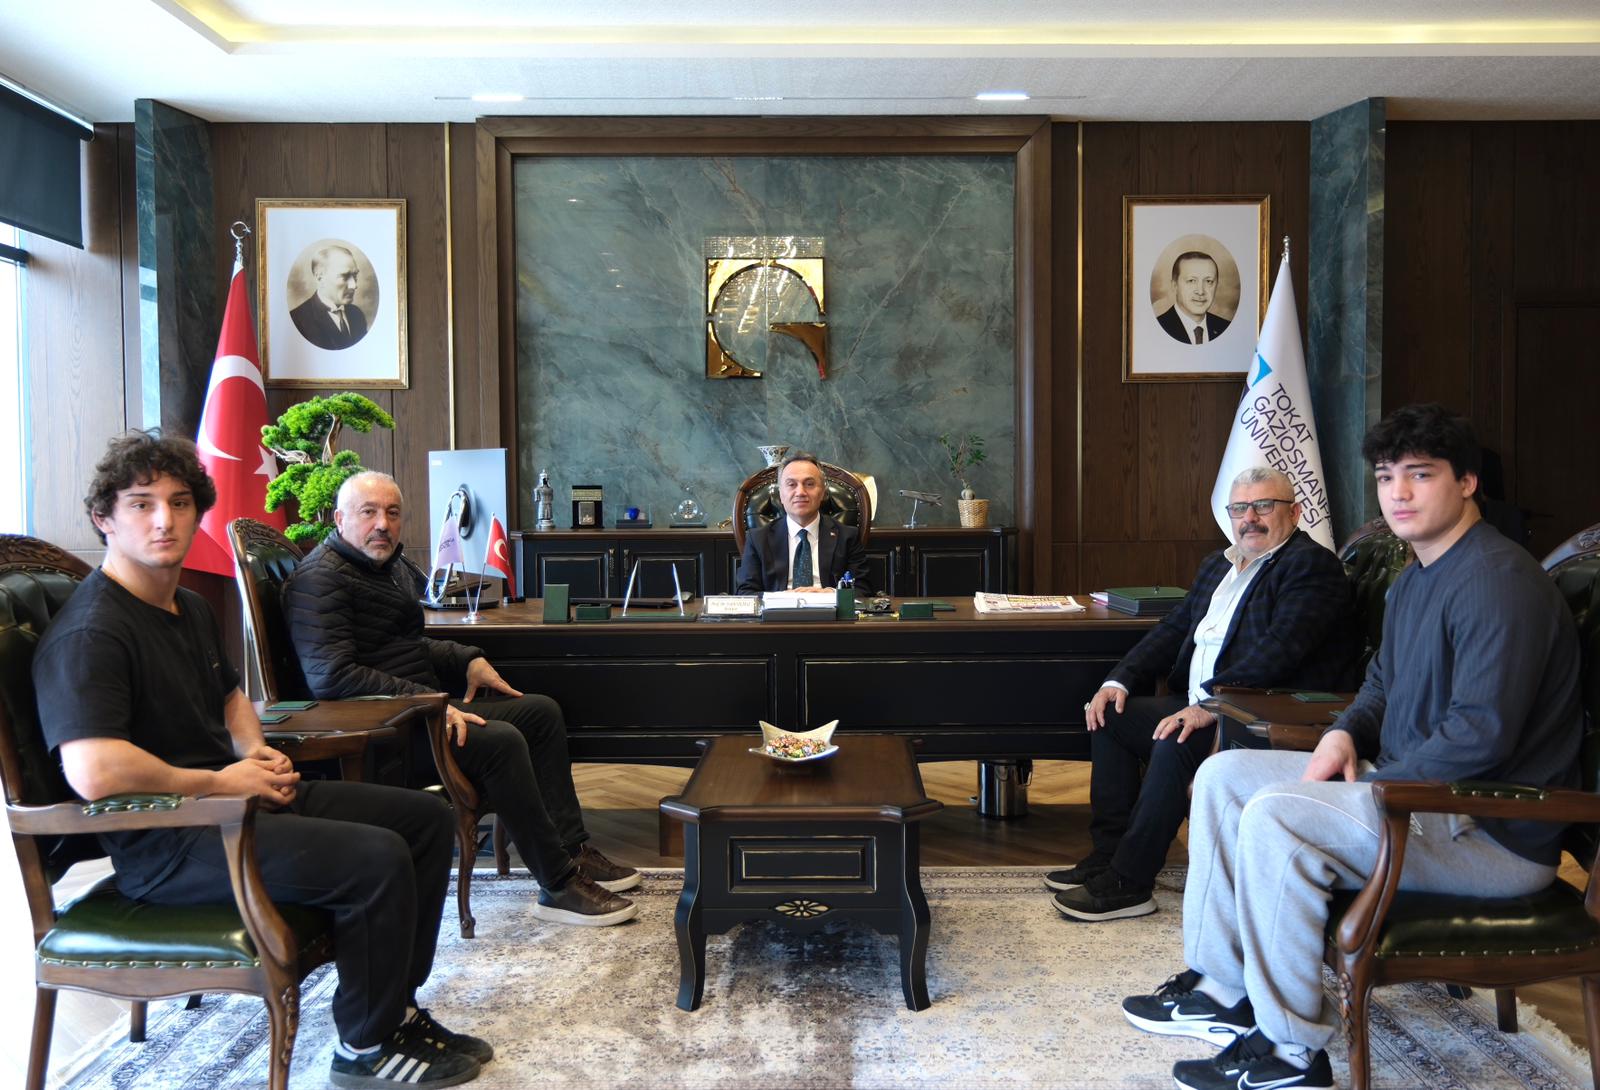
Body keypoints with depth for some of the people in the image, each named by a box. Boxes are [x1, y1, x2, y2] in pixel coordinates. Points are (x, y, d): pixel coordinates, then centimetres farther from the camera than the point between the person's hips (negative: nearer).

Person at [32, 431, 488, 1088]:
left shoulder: (190, 608, 15)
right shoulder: (89, 634, -18)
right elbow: (95, 773, -33)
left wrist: (255, 751, 10)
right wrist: (218, 781, -19)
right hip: (166, 843, -10)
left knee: (426, 817, 7)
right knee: (378, 857, -26)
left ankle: (396, 1005, 16)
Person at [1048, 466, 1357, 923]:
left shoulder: (1312, 566, -10)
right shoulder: (1217, 565, 19)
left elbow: (1278, 650, -23)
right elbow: (1174, 629, 18)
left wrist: (1210, 704, -30)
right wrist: (1120, 680, 3)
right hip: (1198, 704, 10)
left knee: (1176, 744, -32)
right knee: (1110, 714, 6)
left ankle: (1130, 883, -20)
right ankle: (1108, 855, 8)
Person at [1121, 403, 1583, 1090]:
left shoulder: (1497, 581, -19)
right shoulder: (1415, 581, 13)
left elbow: (1481, 734, -26)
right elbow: (1383, 684, 24)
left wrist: (1367, 786, -18)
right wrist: (1344, 735, 2)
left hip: (1495, 834, -10)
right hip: (1405, 781, 10)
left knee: (1276, 818, -28)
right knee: (1223, 773, 6)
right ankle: (1221, 988, 7)